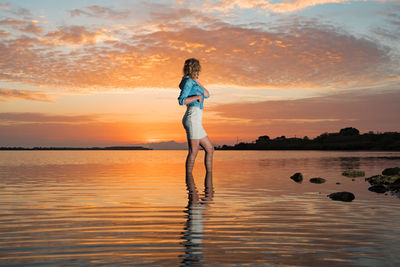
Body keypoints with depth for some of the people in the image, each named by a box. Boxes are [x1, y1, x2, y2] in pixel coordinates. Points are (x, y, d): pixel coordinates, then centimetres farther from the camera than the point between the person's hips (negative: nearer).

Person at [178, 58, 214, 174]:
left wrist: (196, 81, 13)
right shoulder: (188, 81, -5)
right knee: (193, 151, -9)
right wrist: (197, 97, -15)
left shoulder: (192, 82, 22)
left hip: (195, 119, 10)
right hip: (193, 117, -10)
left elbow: (207, 95, 19)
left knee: (209, 149, 9)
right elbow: (181, 100, -13)